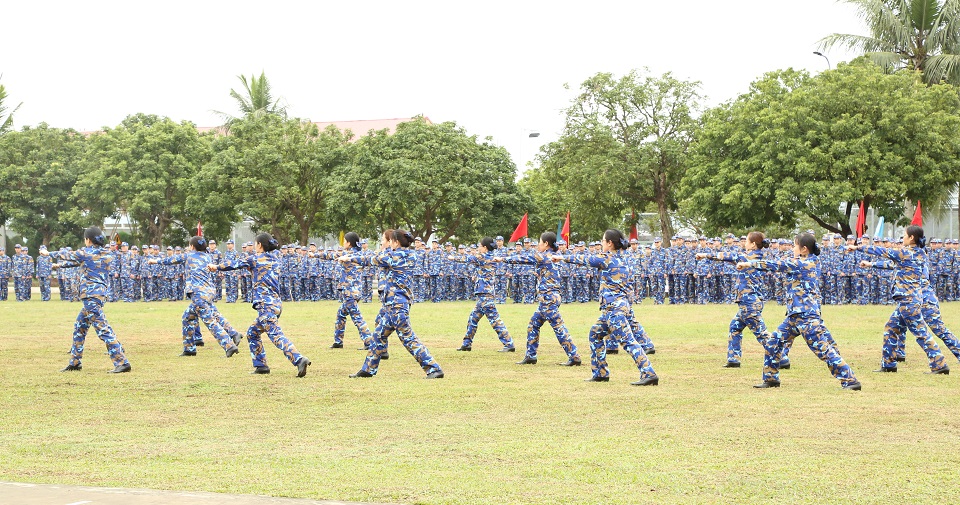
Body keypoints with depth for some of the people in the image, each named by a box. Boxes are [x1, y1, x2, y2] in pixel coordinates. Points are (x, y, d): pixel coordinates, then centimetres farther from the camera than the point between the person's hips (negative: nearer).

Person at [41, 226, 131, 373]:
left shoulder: (86, 253, -7)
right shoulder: (107, 254, 11)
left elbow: (67, 255, 11)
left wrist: (48, 253, 29)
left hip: (91, 296, -9)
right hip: (101, 293, 9)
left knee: (103, 330, -13)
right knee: (79, 327, 20)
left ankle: (122, 363, -21)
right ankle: (75, 363, 26)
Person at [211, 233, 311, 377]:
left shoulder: (256, 258, -1)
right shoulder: (275, 257, 14)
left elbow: (235, 264, 12)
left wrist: (216, 267, 29)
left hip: (266, 305, -8)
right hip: (276, 304, 8)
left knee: (277, 336, -18)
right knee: (252, 333, 21)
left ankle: (299, 360, -35)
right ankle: (261, 365, 20)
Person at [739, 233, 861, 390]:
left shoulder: (802, 264, -13)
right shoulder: (809, 263, 13)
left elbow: (776, 264, -11)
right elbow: (781, 264, 18)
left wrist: (750, 263, -5)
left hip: (807, 316, -10)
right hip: (795, 316, 10)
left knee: (824, 348, -10)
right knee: (774, 342, 11)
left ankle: (850, 381, -8)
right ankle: (771, 379, 20)